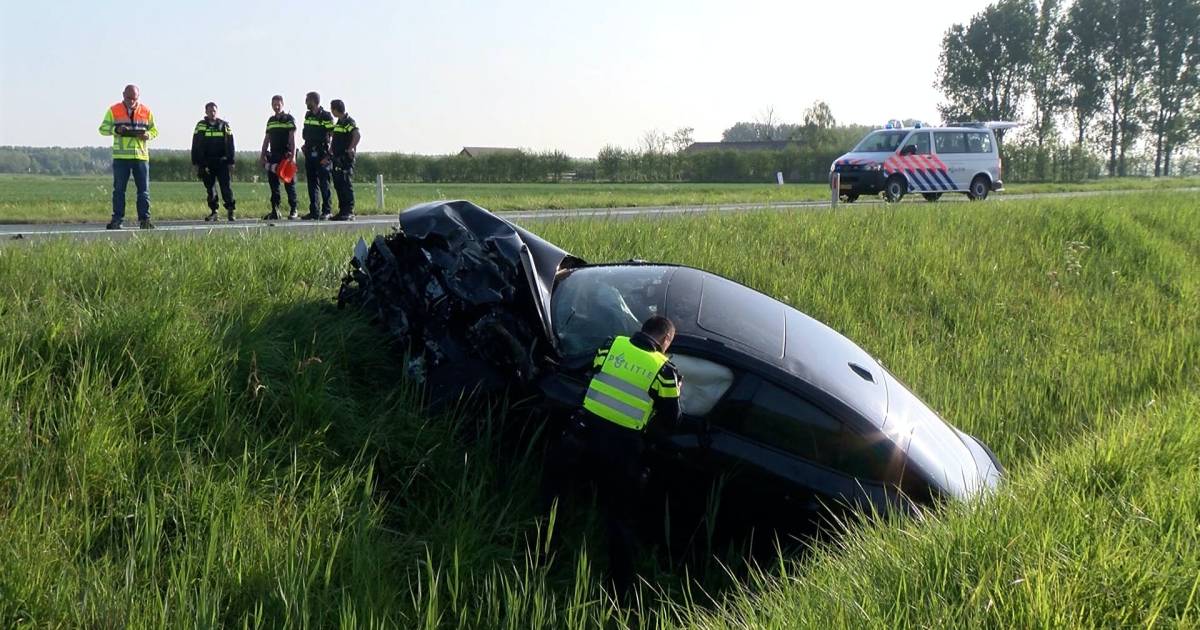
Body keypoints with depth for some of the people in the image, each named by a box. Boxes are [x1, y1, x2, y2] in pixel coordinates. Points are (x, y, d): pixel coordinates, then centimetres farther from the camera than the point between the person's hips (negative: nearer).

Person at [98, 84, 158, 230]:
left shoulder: (146, 111, 7)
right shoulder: (113, 110, 3)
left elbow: (154, 130, 13)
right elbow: (103, 129, 3)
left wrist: (147, 135, -9)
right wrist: (116, 129, -16)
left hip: (141, 156, 1)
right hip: (120, 157, -1)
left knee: (144, 189, 2)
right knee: (119, 190, 3)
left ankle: (144, 219, 7)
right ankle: (117, 220, 7)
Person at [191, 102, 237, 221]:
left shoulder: (224, 126, 6)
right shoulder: (200, 126, 6)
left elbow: (230, 145, 6)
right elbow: (195, 146, 7)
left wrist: (231, 162, 0)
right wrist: (196, 163, 2)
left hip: (221, 162, -1)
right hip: (206, 163, 1)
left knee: (225, 187, -7)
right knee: (210, 188, 5)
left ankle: (230, 211, -4)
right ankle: (213, 212, 9)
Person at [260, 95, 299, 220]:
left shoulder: (289, 119, -2)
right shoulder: (271, 120, 17)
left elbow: (292, 138, -8)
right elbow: (267, 139, 20)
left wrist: (293, 155, -17)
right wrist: (262, 156, 15)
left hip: (286, 155, -6)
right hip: (273, 156, 6)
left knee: (289, 183, -3)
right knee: (273, 184, 4)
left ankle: (293, 210, 3)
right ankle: (275, 211, 7)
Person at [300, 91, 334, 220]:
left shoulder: (326, 116, -9)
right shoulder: (307, 115, 14)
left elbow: (332, 136, -11)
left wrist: (328, 155, -16)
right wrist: (306, 145, 11)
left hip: (321, 156, -7)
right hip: (309, 154, 7)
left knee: (324, 184, -4)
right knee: (312, 183, 7)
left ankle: (326, 211, 1)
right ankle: (313, 212, 11)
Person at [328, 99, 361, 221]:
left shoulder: (349, 122, -11)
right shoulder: (338, 123, 18)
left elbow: (357, 135, -25)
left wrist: (351, 149, -21)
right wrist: (331, 149, 18)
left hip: (346, 158, -9)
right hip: (337, 158, 9)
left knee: (346, 185, -9)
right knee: (338, 184, 9)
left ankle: (349, 212, -8)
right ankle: (342, 211, 14)